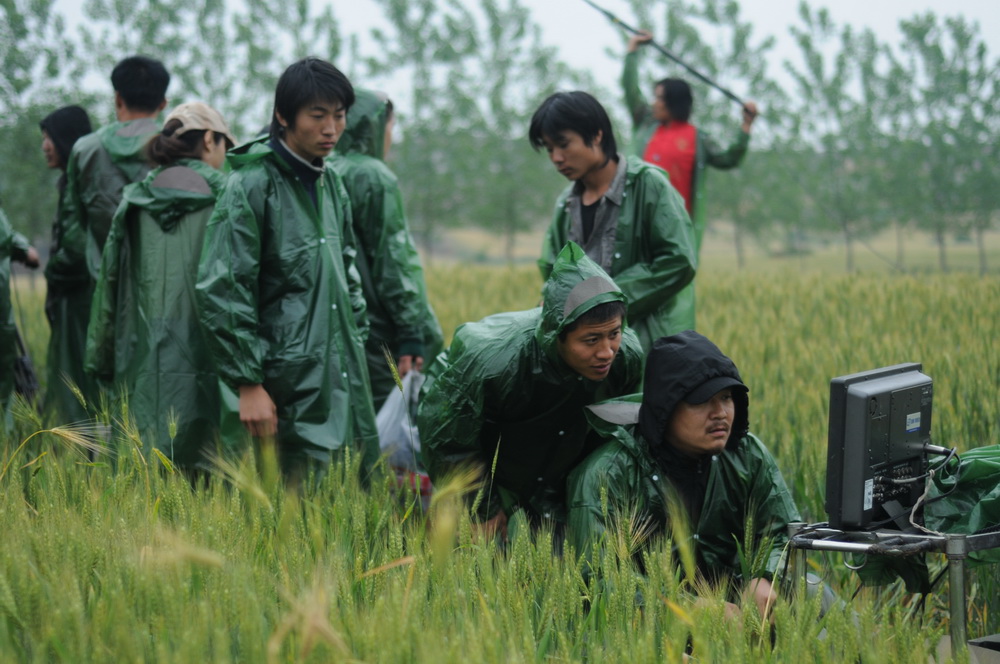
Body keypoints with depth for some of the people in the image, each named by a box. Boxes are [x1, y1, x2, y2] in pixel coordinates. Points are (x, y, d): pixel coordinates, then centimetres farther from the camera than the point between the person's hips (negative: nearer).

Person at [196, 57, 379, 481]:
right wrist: (248, 384, -16)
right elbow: (222, 293, -14)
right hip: (288, 388, -8)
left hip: (344, 378, 8)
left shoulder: (331, 183, 14)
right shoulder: (251, 185, -11)